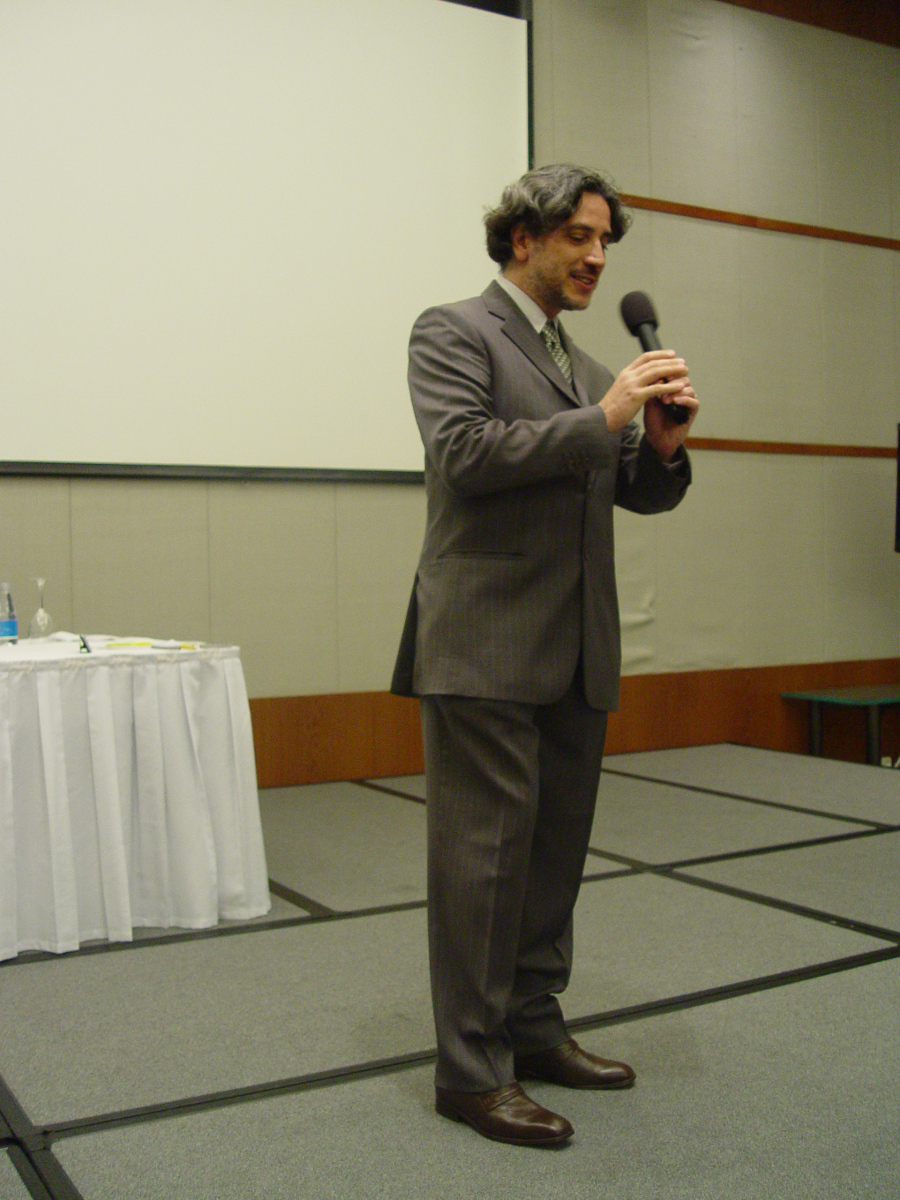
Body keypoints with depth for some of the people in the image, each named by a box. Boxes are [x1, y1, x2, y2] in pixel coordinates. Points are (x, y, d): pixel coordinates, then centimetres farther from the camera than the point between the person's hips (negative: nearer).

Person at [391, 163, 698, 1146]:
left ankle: (533, 1029, 26)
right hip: (487, 644, -7)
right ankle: (470, 1068, 7)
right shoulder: (453, 331, 0)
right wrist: (601, 418, -16)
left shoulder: (583, 365, 21)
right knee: (487, 851, -4)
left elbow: (641, 494, 18)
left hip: (576, 653, 8)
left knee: (556, 846, 12)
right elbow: (465, 451, -16)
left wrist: (662, 443, -3)